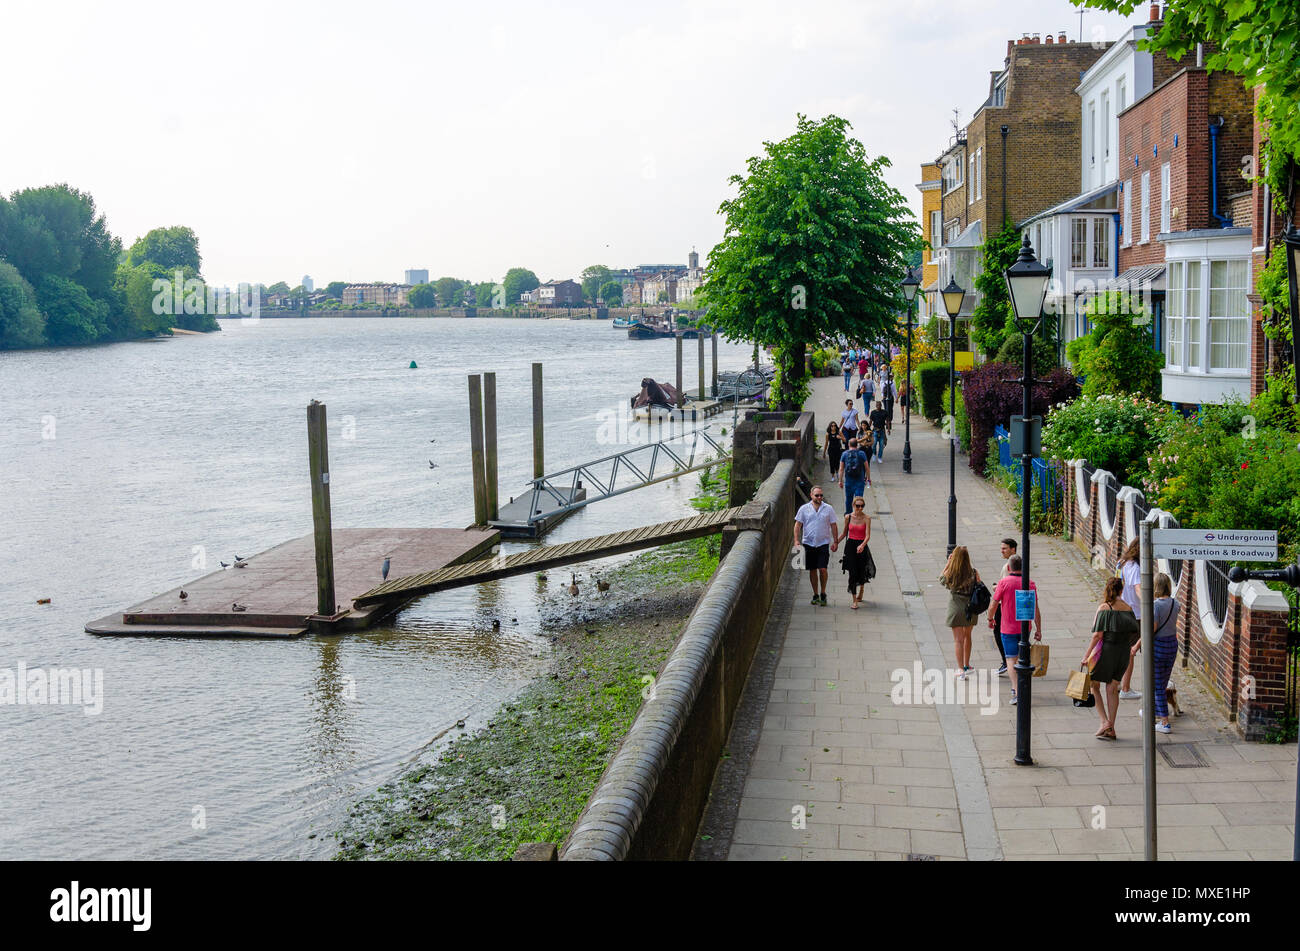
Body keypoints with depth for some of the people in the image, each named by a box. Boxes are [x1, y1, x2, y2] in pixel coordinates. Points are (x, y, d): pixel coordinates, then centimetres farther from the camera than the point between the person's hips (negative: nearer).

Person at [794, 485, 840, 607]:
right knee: (812, 570, 6)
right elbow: (797, 525, 4)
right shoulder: (804, 508, 3)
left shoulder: (828, 509, 4)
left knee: (822, 569, -9)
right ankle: (815, 595, 17)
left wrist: (835, 541, 3)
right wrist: (796, 541, -5)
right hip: (808, 543, 1)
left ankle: (823, 594, 7)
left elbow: (833, 525, 8)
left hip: (823, 543, -1)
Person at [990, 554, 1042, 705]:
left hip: (1008, 628, -4)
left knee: (1011, 659, -3)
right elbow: (1035, 609, 0)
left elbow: (995, 603, -7)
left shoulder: (1003, 582, -12)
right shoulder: (1030, 584, -2)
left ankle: (1016, 691, -14)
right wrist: (1038, 630, 6)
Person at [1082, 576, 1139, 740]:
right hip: (1124, 652, 5)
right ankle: (1111, 729, 13)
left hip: (1106, 650, -5)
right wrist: (1130, 649, 25)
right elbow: (1134, 633, 7)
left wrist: (1086, 655, -12)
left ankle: (1105, 722, 0)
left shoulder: (1104, 607, -11)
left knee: (1094, 685, 11)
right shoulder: (1128, 608, 4)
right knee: (1112, 689, 12)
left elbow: (1098, 635, -15)